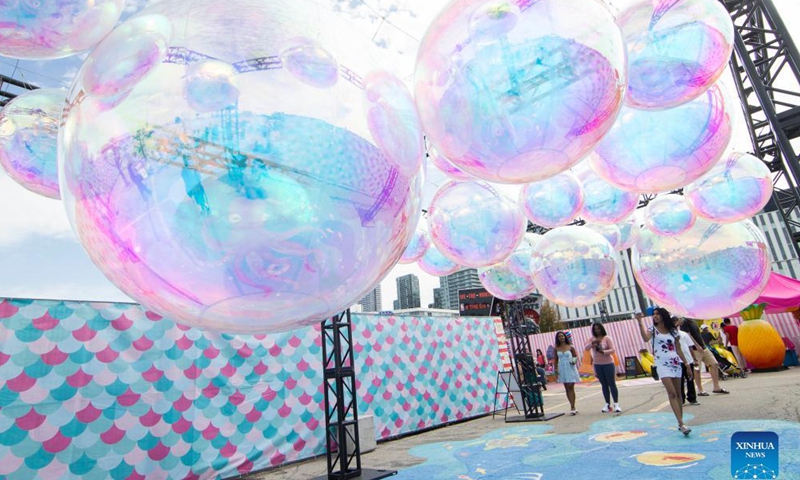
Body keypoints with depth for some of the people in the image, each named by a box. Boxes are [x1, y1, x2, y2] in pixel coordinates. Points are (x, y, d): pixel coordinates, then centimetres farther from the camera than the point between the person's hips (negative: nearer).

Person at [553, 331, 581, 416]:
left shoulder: (570, 347, -3)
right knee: (567, 388, 8)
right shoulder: (557, 348, 4)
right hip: (562, 369, 3)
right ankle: (573, 407, 17)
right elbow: (556, 359, 10)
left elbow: (576, 356, 4)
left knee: (571, 387, -8)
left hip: (570, 368, -3)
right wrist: (556, 368, 4)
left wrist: (574, 360, -15)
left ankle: (572, 408, -7)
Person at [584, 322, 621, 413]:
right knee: (604, 385, 9)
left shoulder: (607, 338, -6)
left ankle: (616, 404, 5)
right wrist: (592, 343, -21)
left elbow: (612, 350, -12)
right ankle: (607, 404, 16)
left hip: (608, 363, -4)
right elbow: (586, 348, -4)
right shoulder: (592, 338, 4)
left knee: (612, 384, -1)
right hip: (597, 364, 4)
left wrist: (603, 352, -29)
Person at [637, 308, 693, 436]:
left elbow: (679, 350, 14)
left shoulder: (673, 331, 9)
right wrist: (640, 322, -30)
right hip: (662, 365, -4)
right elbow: (646, 339, -24)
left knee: (678, 394, 9)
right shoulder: (653, 330, 0)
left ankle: (680, 423, 17)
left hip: (675, 363, 4)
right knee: (672, 394, -12)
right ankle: (682, 424, -14)